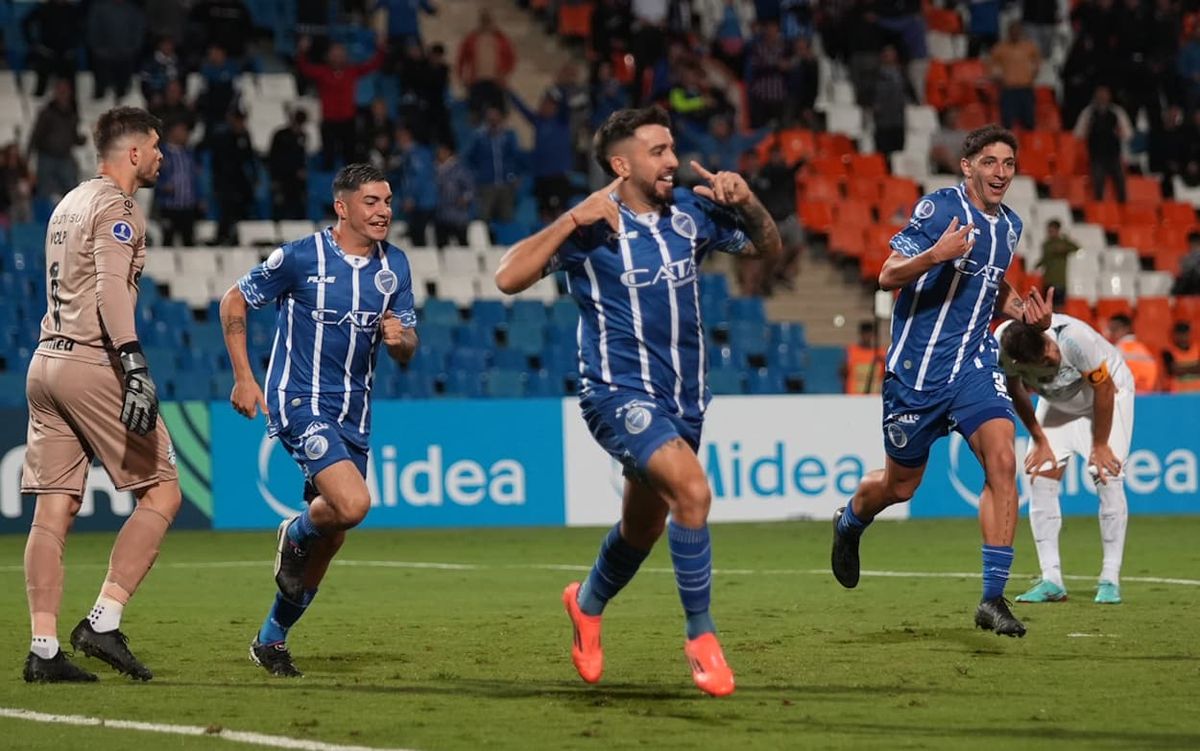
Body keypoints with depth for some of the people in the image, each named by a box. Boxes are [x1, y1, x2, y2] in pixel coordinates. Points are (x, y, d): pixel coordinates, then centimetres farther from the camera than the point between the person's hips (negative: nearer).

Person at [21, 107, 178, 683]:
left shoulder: (69, 204, 21)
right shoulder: (116, 208, -8)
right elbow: (112, 291, -21)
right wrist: (135, 367, -29)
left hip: (46, 360, 9)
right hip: (93, 364, -9)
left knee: (54, 508, 4)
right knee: (162, 493, -2)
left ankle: (43, 650, -2)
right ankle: (103, 621, -11)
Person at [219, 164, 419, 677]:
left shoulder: (394, 265, 4)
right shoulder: (301, 257, -11)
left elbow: (407, 351, 9)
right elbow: (234, 302, 0)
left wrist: (399, 338, -16)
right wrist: (244, 379, -5)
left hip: (354, 412, 6)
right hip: (300, 403, -6)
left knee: (331, 538, 9)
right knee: (353, 505, -26)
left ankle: (271, 639, 26)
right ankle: (296, 534, 9)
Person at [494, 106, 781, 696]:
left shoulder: (691, 212, 3)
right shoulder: (593, 226, -12)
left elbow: (768, 247, 15)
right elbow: (508, 277, -20)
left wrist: (746, 202, -5)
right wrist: (572, 219, -26)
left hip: (681, 397, 6)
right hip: (619, 392, -6)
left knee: (644, 526, 20)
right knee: (692, 489, -28)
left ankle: (587, 603, 51)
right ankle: (701, 637, -15)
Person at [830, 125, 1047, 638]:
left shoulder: (1009, 225, 9)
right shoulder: (940, 207, -13)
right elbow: (888, 276, -16)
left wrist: (1019, 308, 6)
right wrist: (933, 255, -34)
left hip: (974, 362, 4)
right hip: (917, 369, -4)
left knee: (1002, 462, -18)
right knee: (900, 484, 11)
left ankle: (993, 597, -16)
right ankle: (849, 523, 48)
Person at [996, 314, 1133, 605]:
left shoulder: (1074, 338, -40)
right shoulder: (1001, 347, -29)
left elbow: (1104, 389, -25)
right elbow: (1016, 393, -7)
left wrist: (1100, 445, -16)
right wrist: (1040, 441, -4)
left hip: (1110, 393, -4)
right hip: (1059, 403, 4)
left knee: (1108, 478, -17)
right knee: (1041, 478, -9)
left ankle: (1110, 580, -12)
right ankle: (1051, 581, -7)